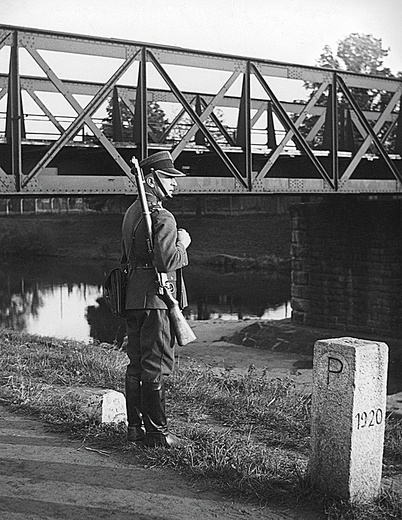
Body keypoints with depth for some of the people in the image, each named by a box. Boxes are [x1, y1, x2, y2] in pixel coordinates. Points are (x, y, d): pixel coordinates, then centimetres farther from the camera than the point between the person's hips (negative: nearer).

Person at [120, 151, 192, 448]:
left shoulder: (132, 212, 16)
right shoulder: (162, 217, -15)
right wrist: (182, 244, -6)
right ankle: (157, 432, 2)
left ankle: (136, 427, 21)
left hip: (134, 299, 10)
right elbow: (166, 261, -23)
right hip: (156, 299, -9)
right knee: (157, 366, -3)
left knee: (137, 365, 13)